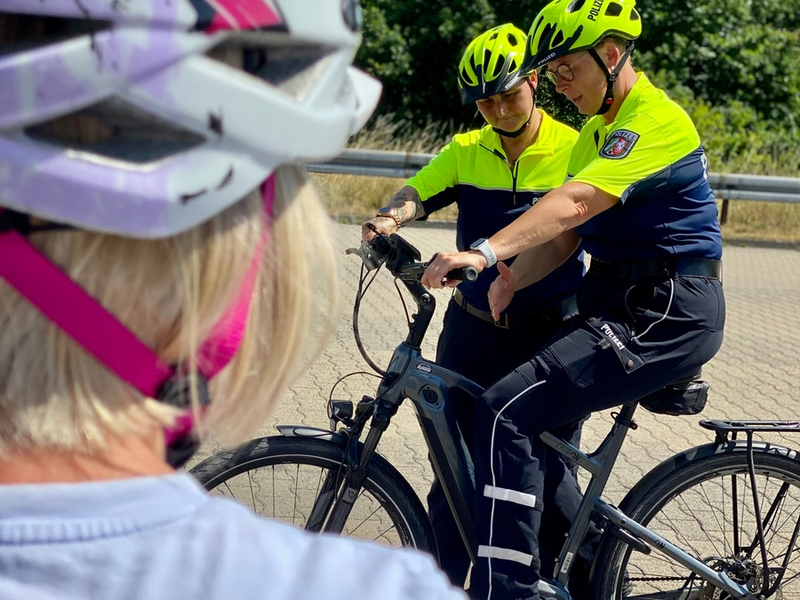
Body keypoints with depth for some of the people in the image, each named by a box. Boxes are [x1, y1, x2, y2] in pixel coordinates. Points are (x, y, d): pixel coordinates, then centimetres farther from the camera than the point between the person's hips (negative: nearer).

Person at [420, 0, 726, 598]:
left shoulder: (655, 119, -14)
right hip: (620, 300, 10)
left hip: (666, 313, -10)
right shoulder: (598, 128, 18)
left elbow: (574, 204, -30)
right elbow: (564, 234, 10)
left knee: (508, 413, -20)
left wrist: (486, 252, -40)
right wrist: (509, 280, -7)